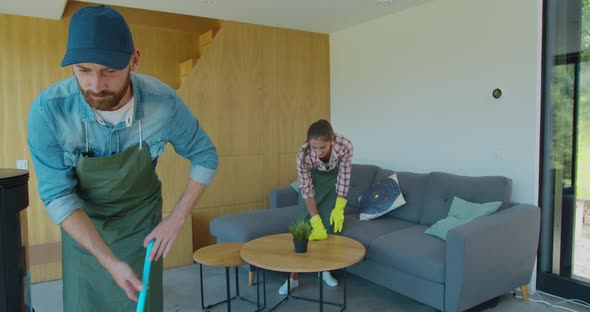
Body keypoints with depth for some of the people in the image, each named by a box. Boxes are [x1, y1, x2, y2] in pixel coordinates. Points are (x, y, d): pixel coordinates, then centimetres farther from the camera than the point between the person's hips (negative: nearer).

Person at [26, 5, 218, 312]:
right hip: (82, 225, 0)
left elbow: (205, 157, -11)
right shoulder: (47, 110, -27)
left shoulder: (164, 103, -26)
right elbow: (58, 195, -20)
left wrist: (176, 219, -17)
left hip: (141, 221, 0)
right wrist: (110, 262, -27)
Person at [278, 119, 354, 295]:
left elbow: (344, 178, -21)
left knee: (331, 224, -1)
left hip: (333, 179, 1)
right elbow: (307, 190, -28)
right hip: (312, 179, -1)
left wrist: (339, 209, -19)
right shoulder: (303, 154, -37)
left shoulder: (345, 146, -36)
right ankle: (293, 277, 1)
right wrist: (316, 222, -30)